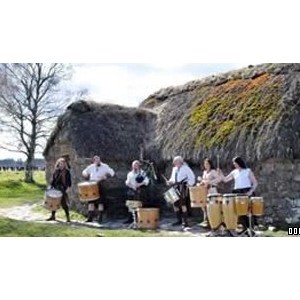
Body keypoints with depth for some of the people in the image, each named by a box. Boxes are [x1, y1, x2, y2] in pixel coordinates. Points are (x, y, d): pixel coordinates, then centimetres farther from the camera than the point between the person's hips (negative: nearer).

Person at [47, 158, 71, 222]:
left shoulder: (67, 172, -1)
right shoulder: (56, 171, 10)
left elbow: (69, 181, -2)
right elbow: (53, 180, 15)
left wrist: (68, 187, -15)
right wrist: (51, 187, 7)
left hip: (63, 190, -4)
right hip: (56, 189, 4)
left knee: (64, 204, -6)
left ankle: (68, 218, 1)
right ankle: (53, 216, 25)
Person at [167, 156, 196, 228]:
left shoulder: (185, 168, -4)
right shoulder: (174, 169, 18)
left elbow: (192, 178, -8)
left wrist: (188, 185, -16)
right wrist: (170, 182, 5)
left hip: (183, 188, -7)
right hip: (175, 188, 7)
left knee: (183, 204, -12)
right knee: (175, 204, 8)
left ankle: (185, 222, -8)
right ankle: (179, 220, 21)